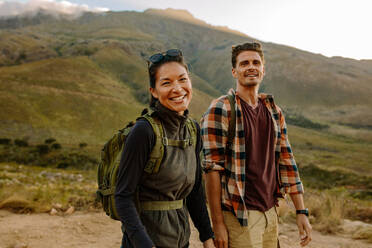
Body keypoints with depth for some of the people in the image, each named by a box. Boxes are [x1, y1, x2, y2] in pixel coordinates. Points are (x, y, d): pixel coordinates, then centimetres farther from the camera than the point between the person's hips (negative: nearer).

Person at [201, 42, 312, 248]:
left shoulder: (273, 111, 10)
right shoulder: (221, 109, -10)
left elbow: (286, 161, 11)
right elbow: (212, 167, -13)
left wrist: (301, 212, 8)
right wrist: (217, 223, -15)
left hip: (270, 213, 6)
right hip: (238, 216, -6)